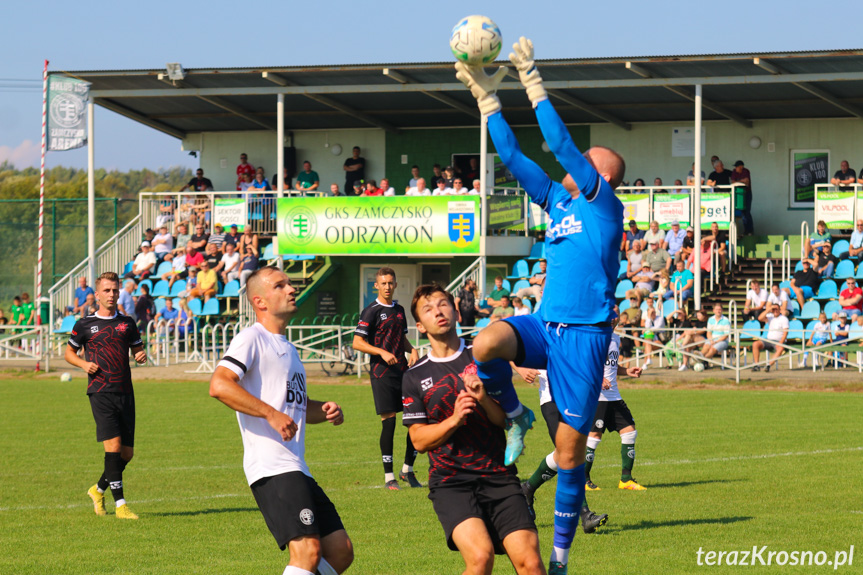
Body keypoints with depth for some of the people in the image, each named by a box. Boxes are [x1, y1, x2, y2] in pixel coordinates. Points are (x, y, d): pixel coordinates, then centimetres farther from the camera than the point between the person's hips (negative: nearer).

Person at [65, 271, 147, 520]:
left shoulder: (127, 323, 14)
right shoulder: (85, 325, 6)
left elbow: (137, 349, 23)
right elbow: (69, 353, 16)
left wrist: (142, 356, -1)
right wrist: (84, 364, -4)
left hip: (125, 392, 4)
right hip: (100, 392, -4)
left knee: (127, 453, 5)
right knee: (113, 445, -17)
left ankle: (99, 489, 28)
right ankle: (120, 503, -16)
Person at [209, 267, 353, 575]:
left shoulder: (287, 348, 24)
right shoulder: (252, 338, -5)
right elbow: (219, 384, -20)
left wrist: (325, 410, 14)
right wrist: (272, 414, -22)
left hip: (298, 470, 10)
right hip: (271, 467, -10)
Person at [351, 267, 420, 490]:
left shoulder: (399, 310, 15)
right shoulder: (372, 311, -4)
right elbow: (358, 342, -8)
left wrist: (412, 350, 7)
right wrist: (382, 352, -18)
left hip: (403, 370, 6)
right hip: (382, 372, -6)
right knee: (388, 421, -6)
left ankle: (408, 470, 15)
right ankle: (389, 476, 2)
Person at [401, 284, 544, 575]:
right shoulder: (415, 377, 10)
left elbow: (507, 420, 9)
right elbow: (419, 440, 5)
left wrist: (484, 399, -11)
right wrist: (454, 419, -12)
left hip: (497, 475, 2)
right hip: (450, 482, -1)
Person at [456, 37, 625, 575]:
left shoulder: (605, 204, -4)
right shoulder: (558, 200, 14)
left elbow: (562, 145, -13)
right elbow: (513, 156, 14)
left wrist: (534, 84, -13)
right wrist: (487, 97, 8)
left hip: (584, 334, -5)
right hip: (544, 325, 5)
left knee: (570, 448, -1)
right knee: (486, 343, -30)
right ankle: (515, 416, -1)